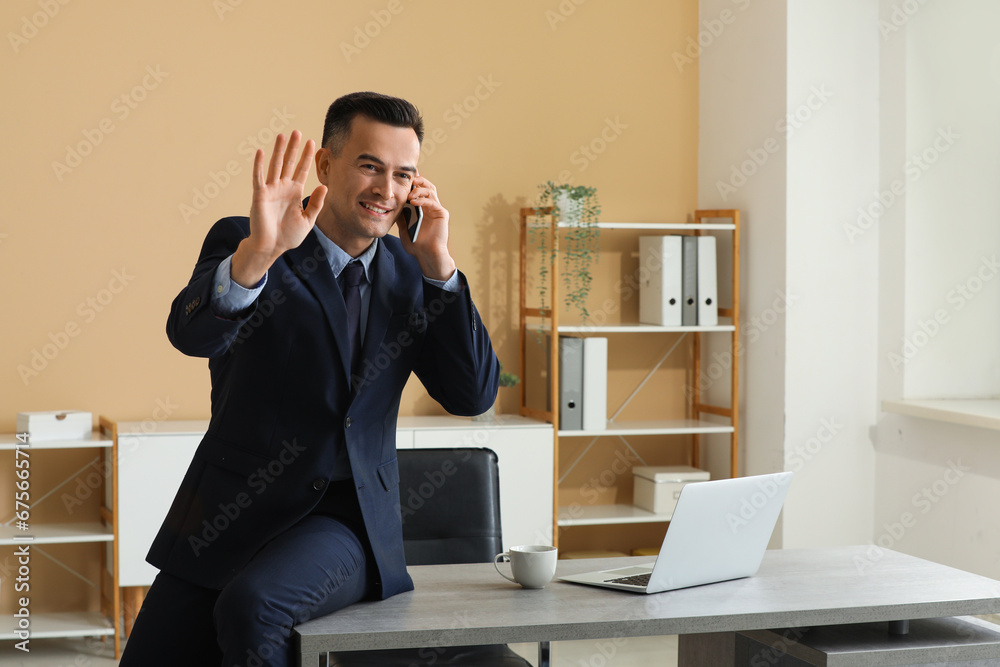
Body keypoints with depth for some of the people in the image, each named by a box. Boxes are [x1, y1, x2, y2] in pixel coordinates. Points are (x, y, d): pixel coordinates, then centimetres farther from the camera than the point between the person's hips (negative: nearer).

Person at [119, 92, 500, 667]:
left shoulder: (411, 275, 6)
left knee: (251, 604, -29)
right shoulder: (242, 243, -2)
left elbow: (474, 395, -2)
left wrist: (439, 264, -9)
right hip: (230, 514, 0)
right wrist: (256, 253, -42)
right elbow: (193, 333, -23)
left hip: (345, 524, 0)